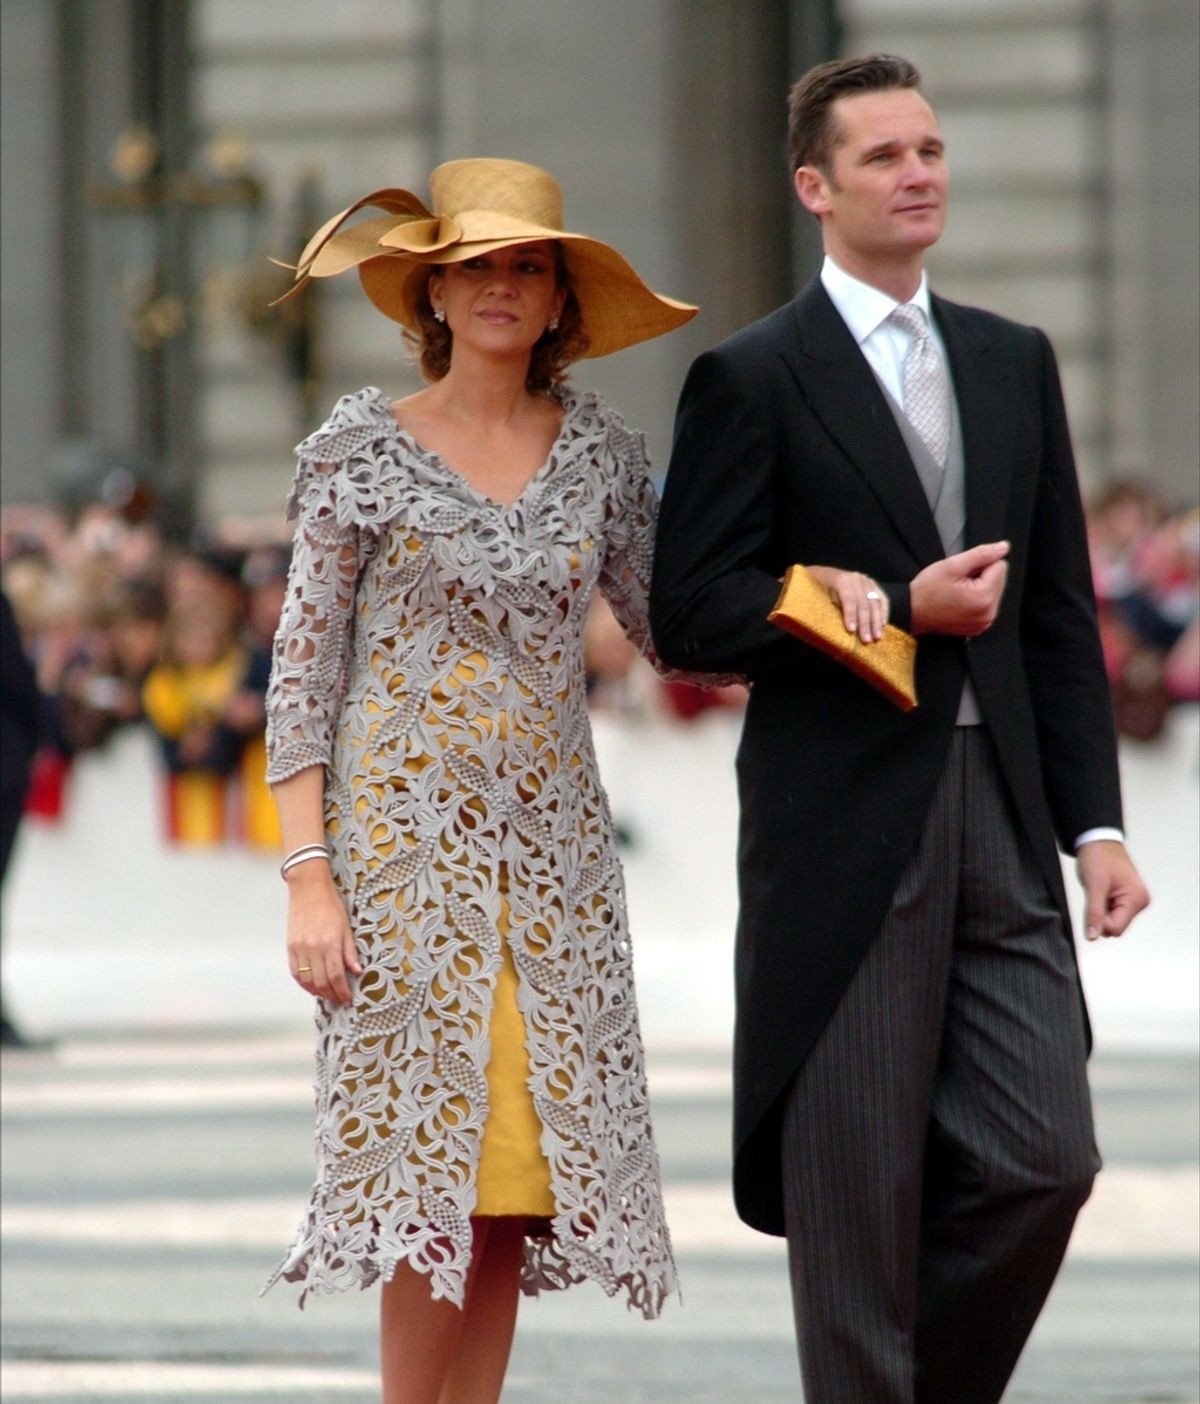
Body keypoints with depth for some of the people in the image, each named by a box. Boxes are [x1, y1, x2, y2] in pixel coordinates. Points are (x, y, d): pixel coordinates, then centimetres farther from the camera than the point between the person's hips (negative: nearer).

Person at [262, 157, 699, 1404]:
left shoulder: (601, 455, 8)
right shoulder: (361, 449, -1)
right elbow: (302, 671, -3)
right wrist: (309, 874, -10)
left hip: (549, 844, 3)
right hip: (405, 834, -3)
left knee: (520, 1162, 0)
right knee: (435, 1159, -9)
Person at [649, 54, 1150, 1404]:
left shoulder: (1014, 365, 15)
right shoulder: (752, 379, -2)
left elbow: (1060, 613, 15)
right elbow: (689, 618, -7)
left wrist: (1094, 822, 8)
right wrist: (899, 610, -14)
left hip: (998, 817, 5)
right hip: (843, 827, -5)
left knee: (1044, 1159, -1)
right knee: (858, 1192, -2)